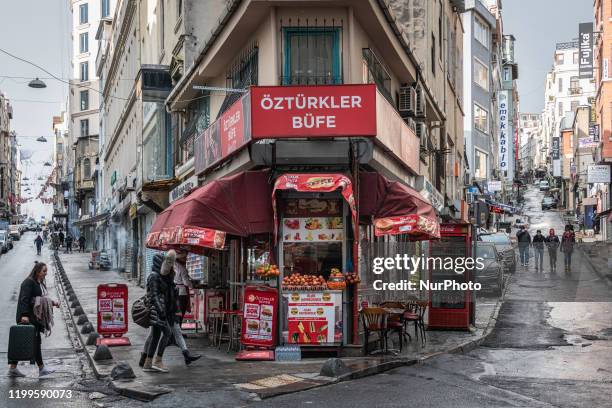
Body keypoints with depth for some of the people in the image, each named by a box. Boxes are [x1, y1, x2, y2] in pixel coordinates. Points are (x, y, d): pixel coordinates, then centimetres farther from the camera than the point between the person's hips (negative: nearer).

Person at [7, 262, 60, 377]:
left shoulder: (40, 283, 18)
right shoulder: (28, 282, -11)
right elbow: (24, 299, -19)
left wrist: (52, 303, 11)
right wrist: (24, 315, -28)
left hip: (35, 317, 9)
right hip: (28, 318, -9)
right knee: (36, 341, -8)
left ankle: (12, 368, 13)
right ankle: (41, 368, -5)